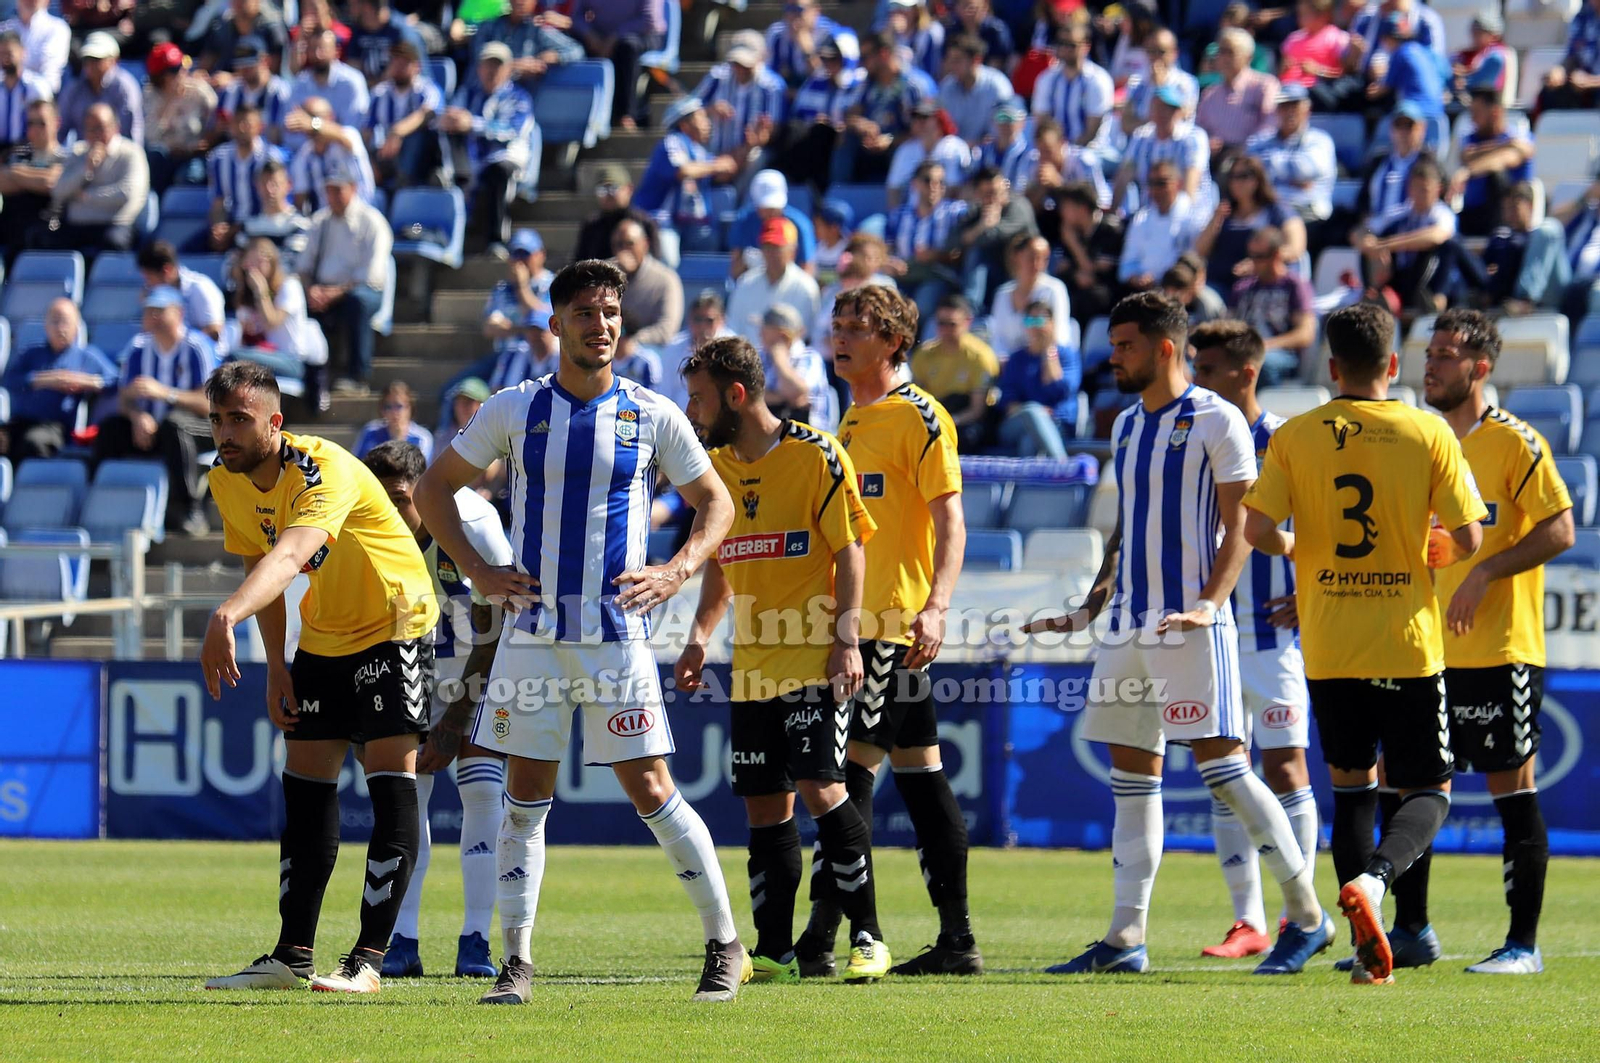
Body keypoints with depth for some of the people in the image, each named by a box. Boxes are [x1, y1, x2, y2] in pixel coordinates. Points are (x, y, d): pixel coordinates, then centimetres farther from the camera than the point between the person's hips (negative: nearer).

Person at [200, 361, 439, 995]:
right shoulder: (228, 481, -6)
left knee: (391, 778, -15)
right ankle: (292, 956, 10)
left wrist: (228, 615, -64)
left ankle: (369, 959, -14)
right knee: (306, 785, 5)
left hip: (394, 625, -7)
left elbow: (288, 557, -49)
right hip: (322, 635, 7)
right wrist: (275, 665, 1)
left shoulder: (326, 471, -31)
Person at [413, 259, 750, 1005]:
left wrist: (677, 573, -3)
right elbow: (434, 488, 13)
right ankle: (516, 961, 5)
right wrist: (477, 572, 2)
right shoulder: (515, 410, 4)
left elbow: (715, 502, 12)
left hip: (617, 631, -2)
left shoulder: (653, 416, 2)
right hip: (533, 630, 2)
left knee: (650, 790, -4)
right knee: (525, 794, 1)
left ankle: (725, 947, 6)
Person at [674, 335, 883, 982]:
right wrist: (700, 636, 11)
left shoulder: (816, 456, -8)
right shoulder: (716, 465, 12)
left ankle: (867, 937, -8)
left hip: (814, 660, -7)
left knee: (819, 788, -16)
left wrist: (846, 641, -16)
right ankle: (774, 952, 10)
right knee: (764, 807, 5)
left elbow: (850, 550, -8)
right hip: (752, 664, 7)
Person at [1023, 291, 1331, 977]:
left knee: (1222, 767, -10)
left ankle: (1307, 914, 1)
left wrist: (1210, 604, -22)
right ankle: (1126, 939, 5)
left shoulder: (1216, 421, -6)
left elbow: (1239, 527, -10)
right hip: (1129, 627, 8)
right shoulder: (1127, 425, 16)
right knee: (1131, 773, 5)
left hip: (1192, 627, -8)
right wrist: (1092, 607, 17)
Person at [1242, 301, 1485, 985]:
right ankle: (1373, 878, -23)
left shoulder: (1295, 436, -2)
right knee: (1429, 791, 7)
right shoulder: (1429, 433, -4)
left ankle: (1368, 949, 7)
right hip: (1408, 644, -2)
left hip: (1328, 646, 2)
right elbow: (1468, 537, -7)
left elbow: (1258, 530, -8)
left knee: (1351, 785, 15)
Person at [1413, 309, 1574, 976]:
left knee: (1512, 790, -4)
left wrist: (1484, 574, -21)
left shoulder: (1515, 443, -8)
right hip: (1428, 649, 7)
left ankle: (1524, 944, 0)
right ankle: (1410, 928, 18)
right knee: (1398, 784, 6)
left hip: (1499, 649, -7)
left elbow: (1559, 531, -13)